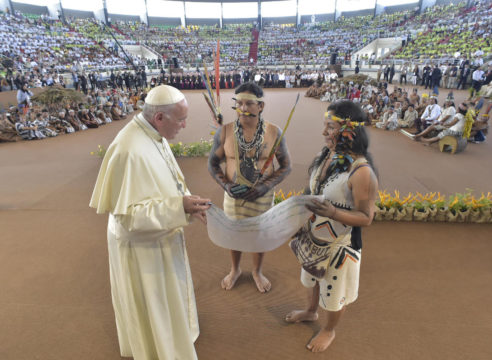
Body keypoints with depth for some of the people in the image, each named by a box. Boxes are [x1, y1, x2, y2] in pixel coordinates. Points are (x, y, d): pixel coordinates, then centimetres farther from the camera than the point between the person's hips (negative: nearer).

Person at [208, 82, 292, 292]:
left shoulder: (274, 133, -13)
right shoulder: (225, 132, -12)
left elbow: (286, 166, -5)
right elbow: (213, 164, -1)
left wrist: (266, 186, -20)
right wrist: (226, 185, -18)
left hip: (262, 196, 0)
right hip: (233, 194, 1)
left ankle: (257, 272, 47)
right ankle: (235, 270, 49)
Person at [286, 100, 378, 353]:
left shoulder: (361, 171, -29)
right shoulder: (327, 155, -7)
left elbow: (366, 218, -23)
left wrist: (332, 212, -37)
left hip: (339, 244, -6)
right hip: (314, 236, 7)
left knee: (335, 291, 20)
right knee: (314, 277, 30)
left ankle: (329, 330, 49)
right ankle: (310, 311, 60)